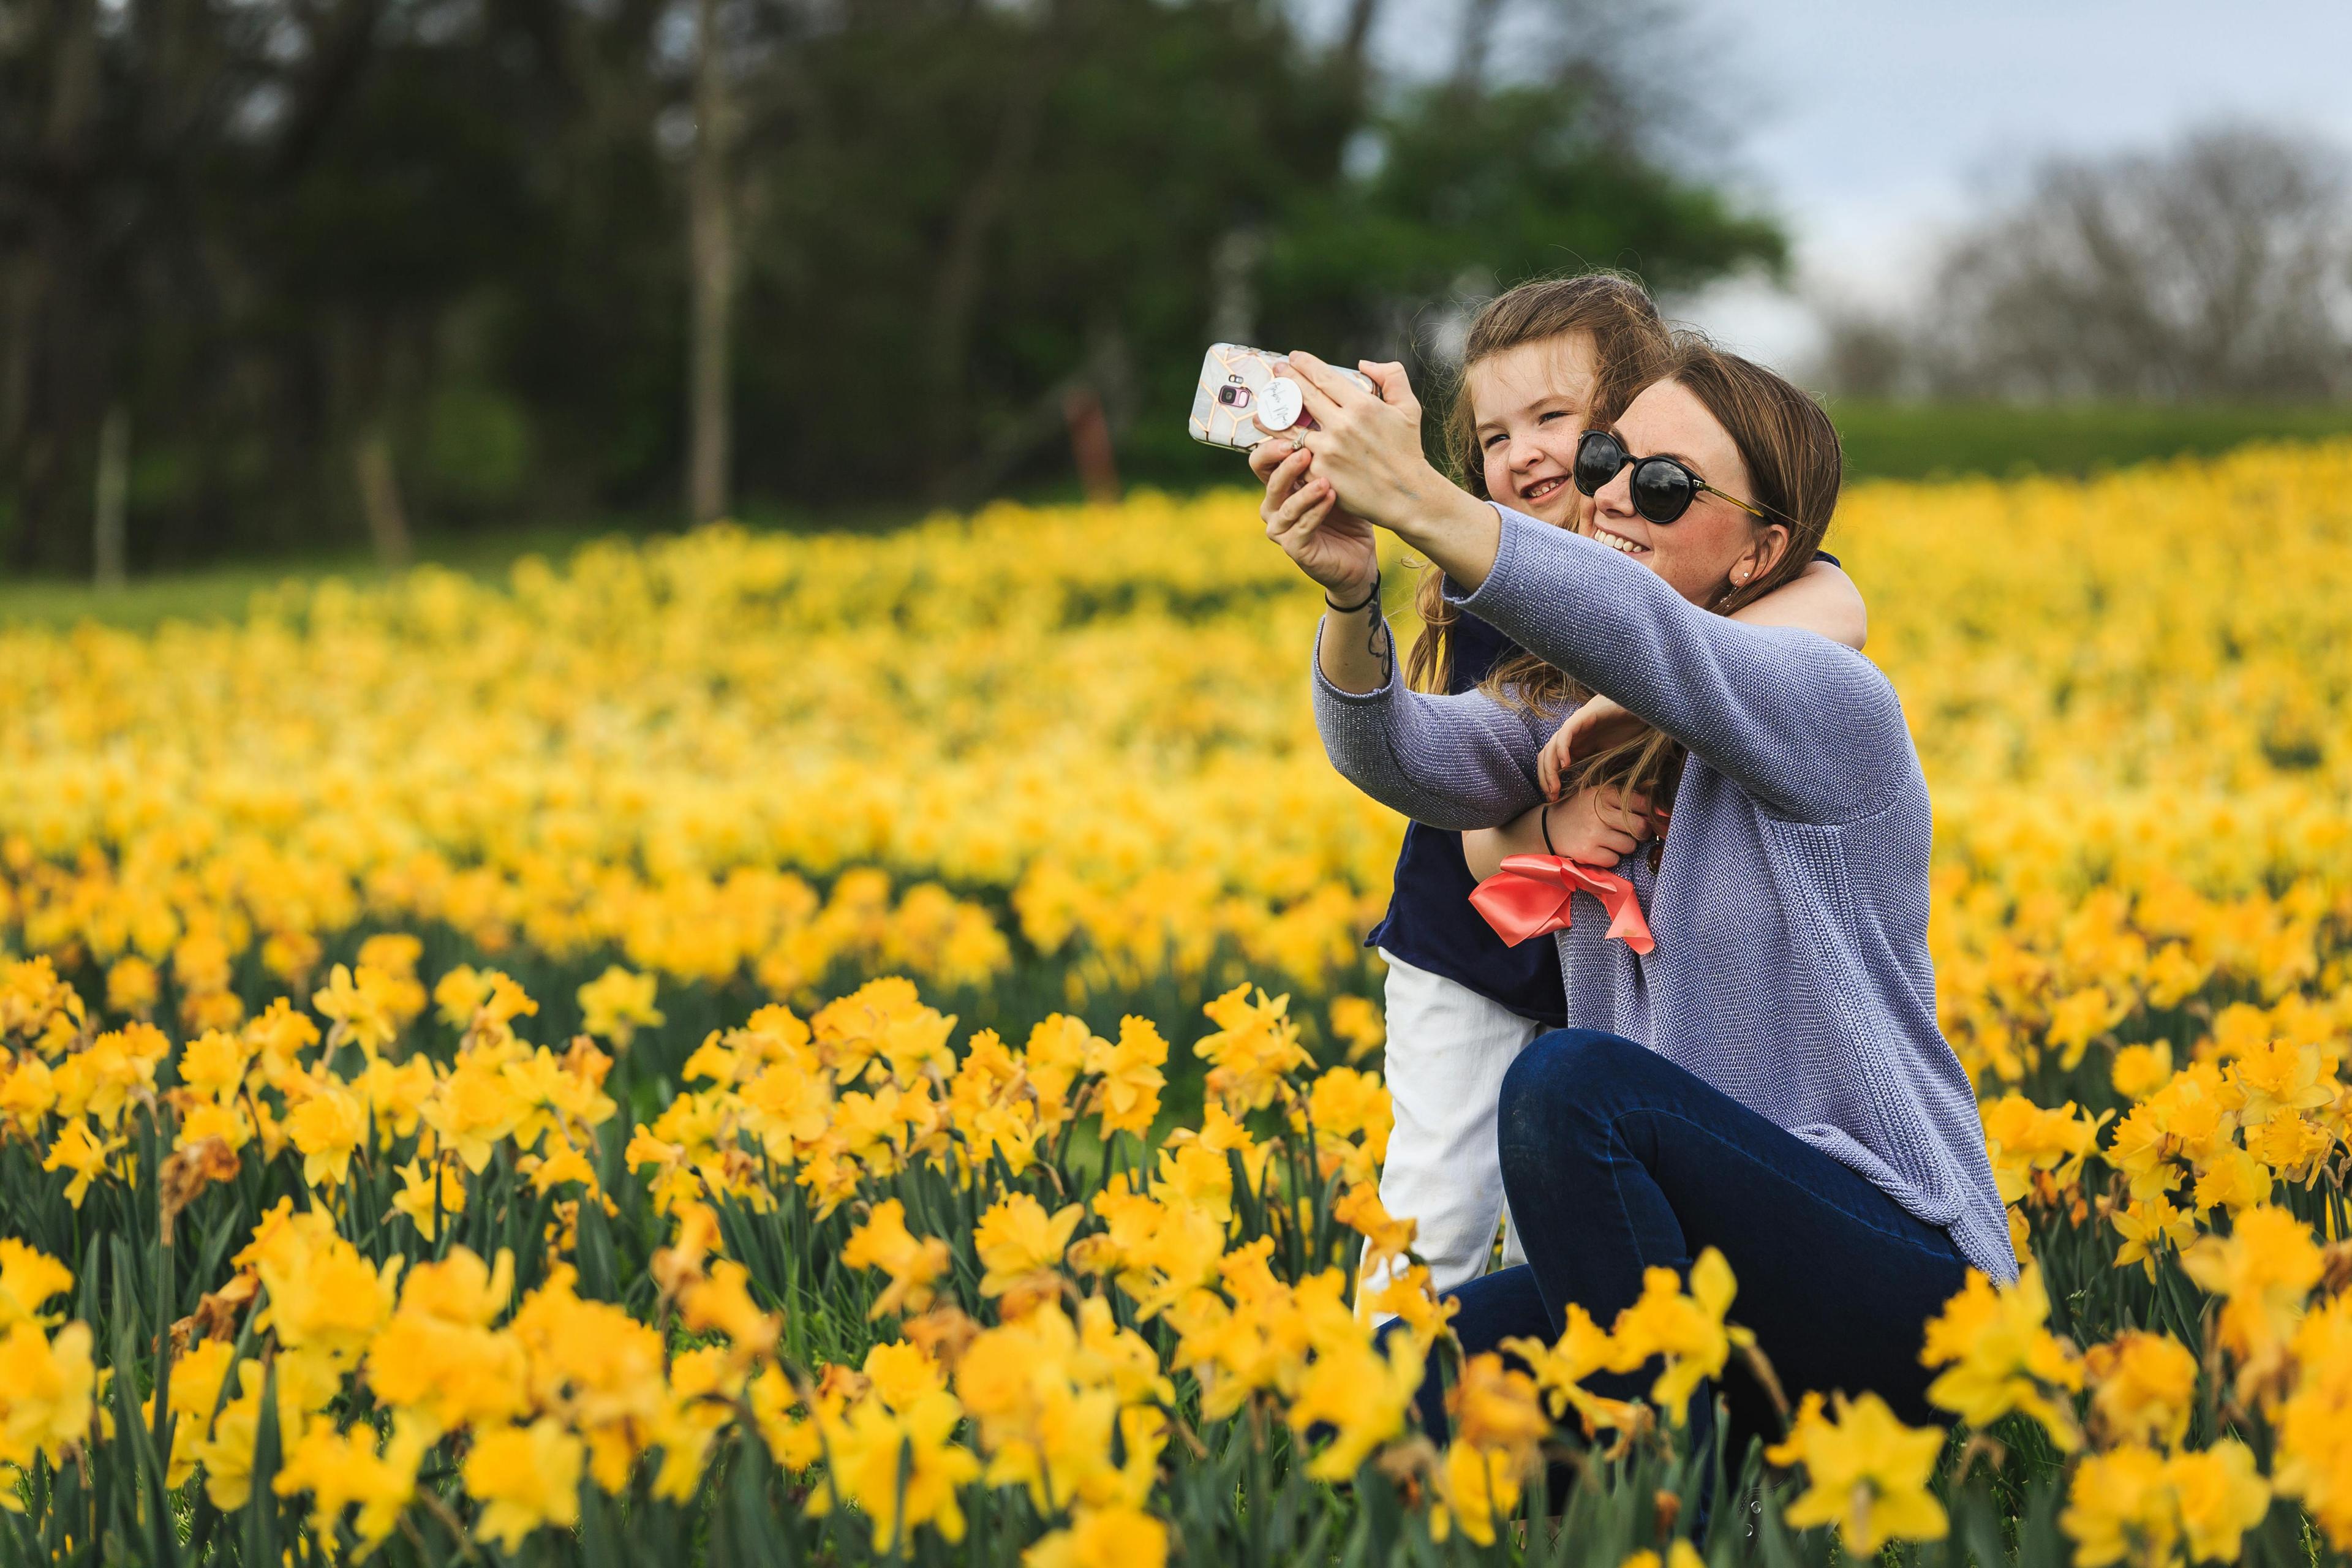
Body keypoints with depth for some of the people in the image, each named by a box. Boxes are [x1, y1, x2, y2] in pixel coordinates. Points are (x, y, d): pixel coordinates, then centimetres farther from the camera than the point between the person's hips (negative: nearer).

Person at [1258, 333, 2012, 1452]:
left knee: (1569, 1078, -31)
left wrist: (1423, 503, -45)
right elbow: (1403, 757, -13)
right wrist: (1350, 596, -35)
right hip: (1693, 1270, 7)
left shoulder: (1828, 707, -10)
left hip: (1897, 1278, -6)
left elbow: (1645, 637, -31)